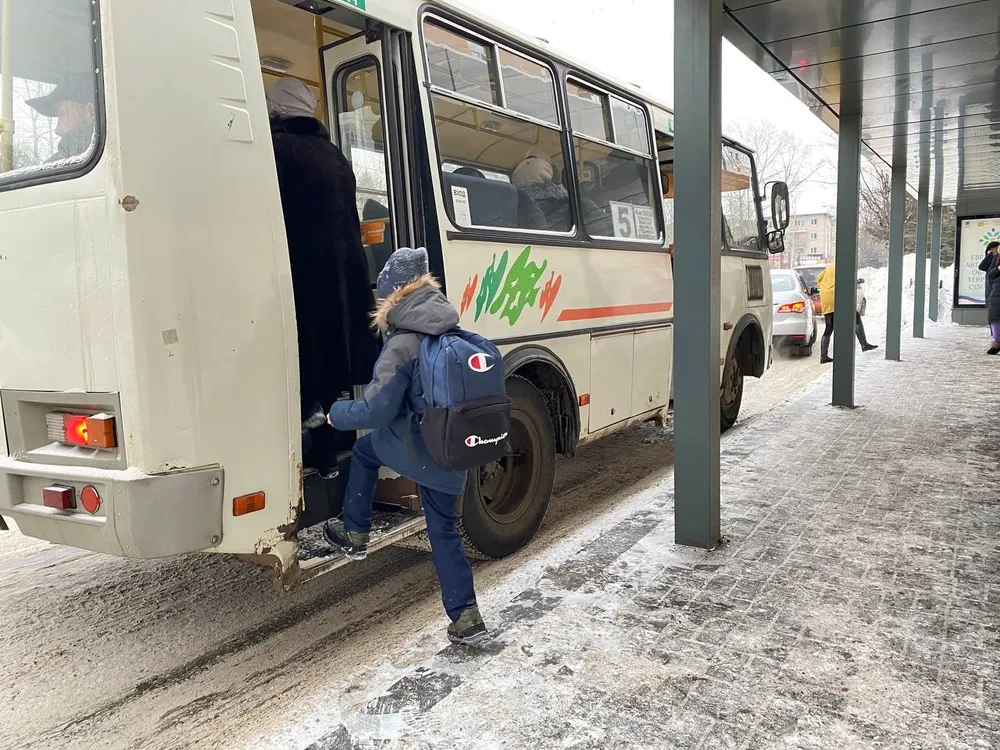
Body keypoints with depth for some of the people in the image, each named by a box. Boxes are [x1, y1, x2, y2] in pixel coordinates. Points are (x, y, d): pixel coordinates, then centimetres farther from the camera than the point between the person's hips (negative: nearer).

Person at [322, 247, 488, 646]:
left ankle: (354, 534, 33)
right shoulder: (454, 336, 3)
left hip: (418, 452, -6)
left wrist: (337, 413, 2)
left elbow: (374, 410, -15)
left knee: (365, 449, 25)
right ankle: (466, 616, 18)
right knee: (444, 530, 18)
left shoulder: (402, 346, -18)